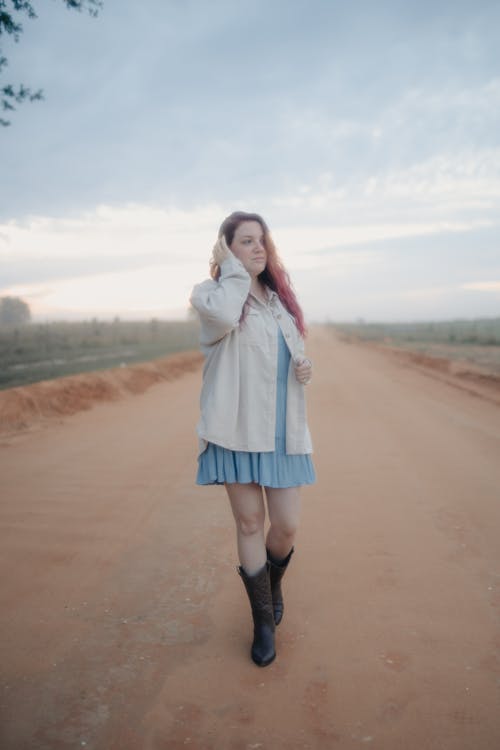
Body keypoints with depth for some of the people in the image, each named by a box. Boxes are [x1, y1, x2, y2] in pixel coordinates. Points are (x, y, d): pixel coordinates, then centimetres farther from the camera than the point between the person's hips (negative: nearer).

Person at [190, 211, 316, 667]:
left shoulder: (279, 298, 14)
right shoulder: (210, 294, -3)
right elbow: (223, 317, -28)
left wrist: (304, 369, 1)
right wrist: (231, 268, -13)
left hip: (283, 429, 4)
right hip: (237, 427, -4)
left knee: (287, 526, 5)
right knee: (249, 523, 5)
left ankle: (273, 582, 39)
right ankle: (264, 620, 24)